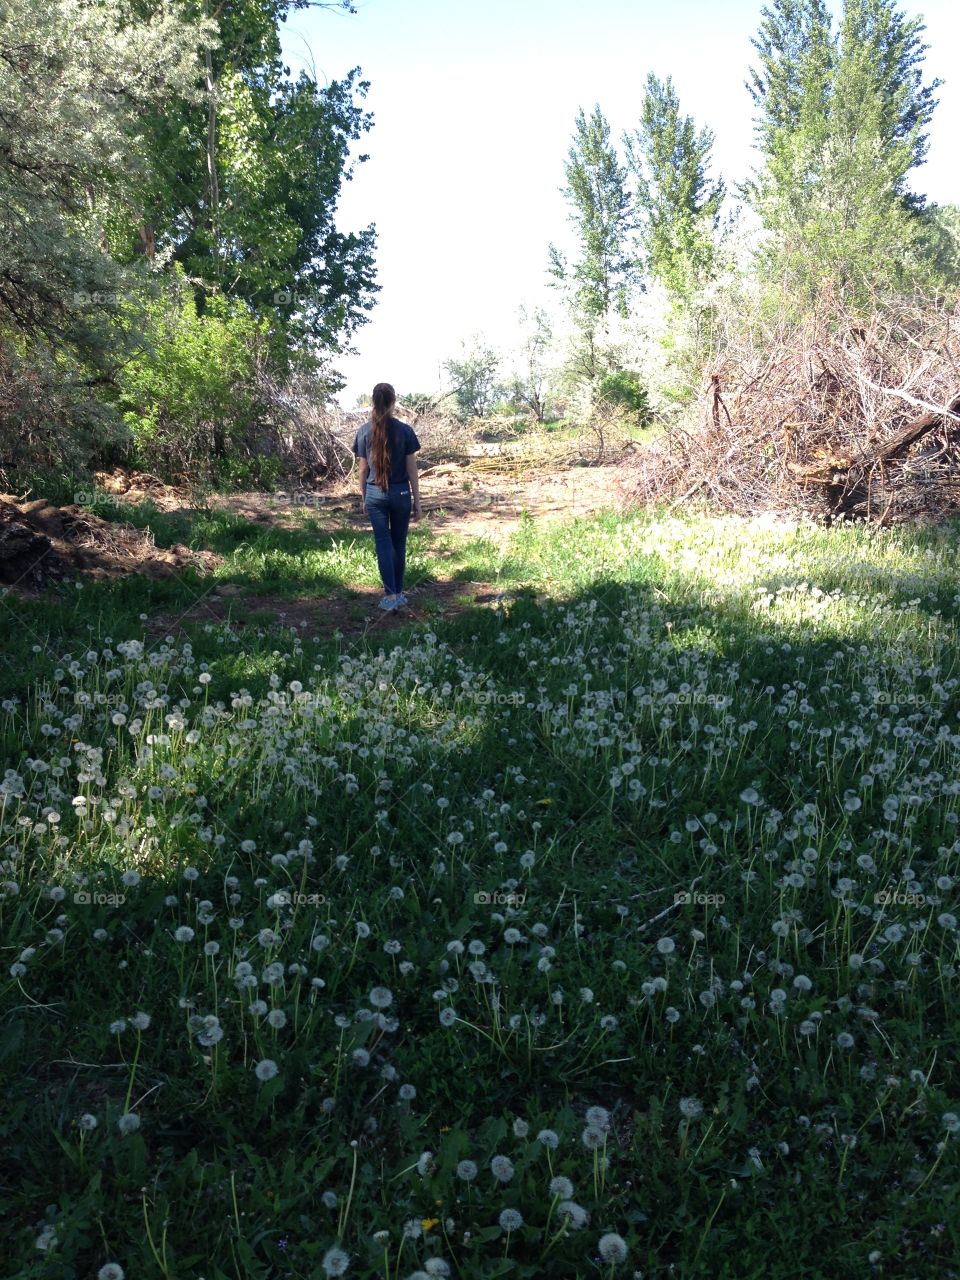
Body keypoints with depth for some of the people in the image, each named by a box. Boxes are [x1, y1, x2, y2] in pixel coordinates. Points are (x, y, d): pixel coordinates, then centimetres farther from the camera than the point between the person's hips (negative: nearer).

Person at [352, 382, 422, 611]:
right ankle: (399, 593, 19)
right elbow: (412, 470, -5)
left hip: (375, 494, 1)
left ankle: (391, 596, 1)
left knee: (383, 544, 4)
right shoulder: (405, 430, -7)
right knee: (399, 544, 12)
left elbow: (363, 469, 2)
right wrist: (417, 501, 2)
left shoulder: (364, 431, -3)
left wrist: (363, 497, 14)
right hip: (400, 493, 0)